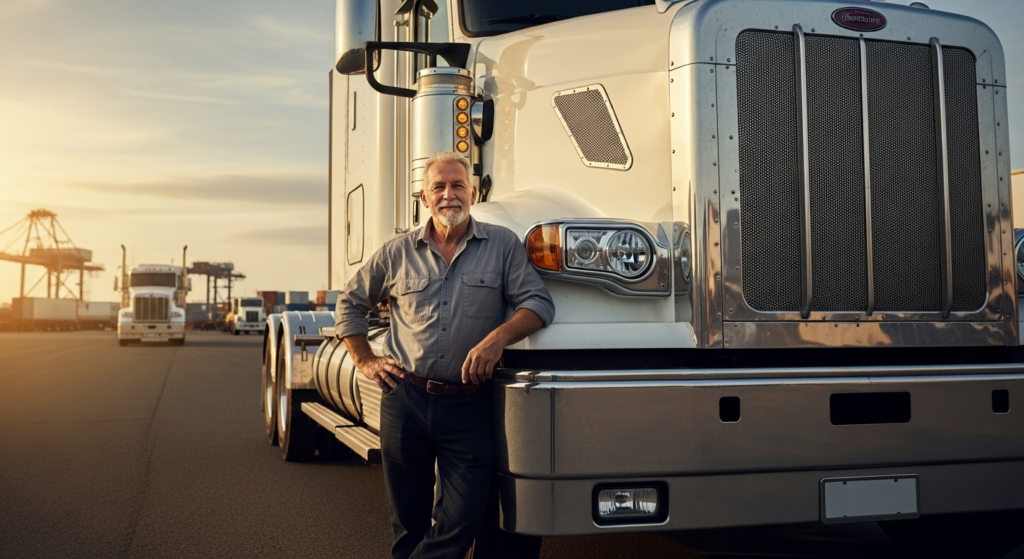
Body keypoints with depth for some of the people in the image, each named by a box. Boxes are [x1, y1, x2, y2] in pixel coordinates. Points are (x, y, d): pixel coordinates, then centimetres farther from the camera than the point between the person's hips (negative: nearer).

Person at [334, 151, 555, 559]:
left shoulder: (503, 245, 2)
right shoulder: (398, 253, 7)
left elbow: (538, 301, -4)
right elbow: (351, 302, 19)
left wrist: (498, 337, -21)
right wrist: (364, 361, 10)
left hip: (469, 406, -1)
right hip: (405, 401, 1)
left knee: (463, 521, -4)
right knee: (409, 523, 11)